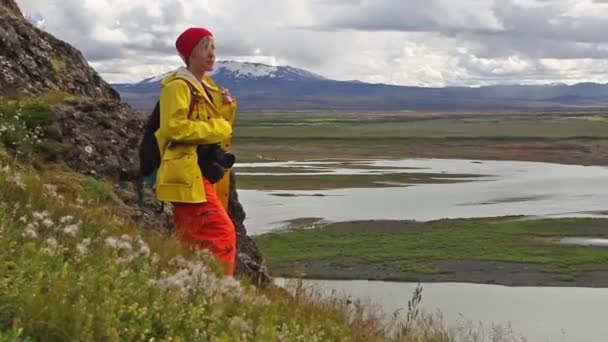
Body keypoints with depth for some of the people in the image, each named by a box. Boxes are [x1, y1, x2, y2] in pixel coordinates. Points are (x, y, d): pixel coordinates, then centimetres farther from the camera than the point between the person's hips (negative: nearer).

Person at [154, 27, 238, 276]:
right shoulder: (178, 86, -10)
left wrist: (226, 111, 3)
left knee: (192, 240, 11)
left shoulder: (208, 88, 18)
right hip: (189, 174, -10)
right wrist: (215, 128, -16)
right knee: (221, 233, -16)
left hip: (207, 173, 10)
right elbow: (175, 126, -22)